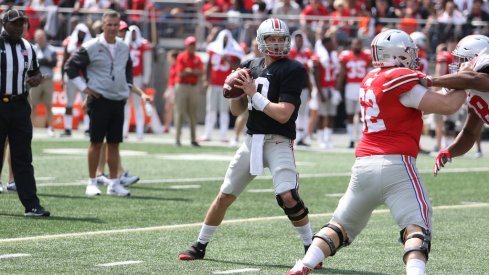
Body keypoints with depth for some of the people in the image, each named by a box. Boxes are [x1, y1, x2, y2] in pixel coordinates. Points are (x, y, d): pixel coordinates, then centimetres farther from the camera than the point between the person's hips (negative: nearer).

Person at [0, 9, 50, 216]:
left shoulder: (27, 48, 12)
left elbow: (35, 71, 23)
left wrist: (36, 79, 0)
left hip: (20, 106, 5)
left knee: (23, 158, 3)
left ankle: (31, 205, -1)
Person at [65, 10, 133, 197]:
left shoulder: (124, 48, 10)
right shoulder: (91, 48, -7)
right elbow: (70, 67, -4)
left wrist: (127, 86, 16)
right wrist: (83, 87, -7)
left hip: (119, 101, 5)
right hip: (99, 100, -5)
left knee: (114, 143, 7)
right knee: (96, 142, -2)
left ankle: (114, 184, 11)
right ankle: (92, 183, 4)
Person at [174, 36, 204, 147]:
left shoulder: (197, 59, 10)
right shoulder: (181, 57, -3)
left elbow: (200, 72, -2)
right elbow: (180, 73, -12)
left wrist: (190, 71, -16)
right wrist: (194, 72, -9)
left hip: (194, 87, 4)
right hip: (182, 86, -4)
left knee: (193, 114, 6)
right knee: (180, 112, -5)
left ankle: (193, 139, 10)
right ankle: (178, 138, -4)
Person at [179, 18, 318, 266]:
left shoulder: (293, 70, -10)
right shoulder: (250, 67, 8)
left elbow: (283, 114, -18)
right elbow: (237, 110, 12)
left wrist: (254, 94, -16)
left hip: (279, 142, -5)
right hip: (252, 140, 5)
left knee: (287, 196, -23)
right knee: (225, 196, 9)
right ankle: (200, 245, 23)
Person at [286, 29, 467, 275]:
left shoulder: (370, 81, 16)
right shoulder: (400, 80, -8)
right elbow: (448, 106, -9)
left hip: (364, 165, 7)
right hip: (396, 163, -7)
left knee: (342, 224, 17)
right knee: (417, 226, -9)